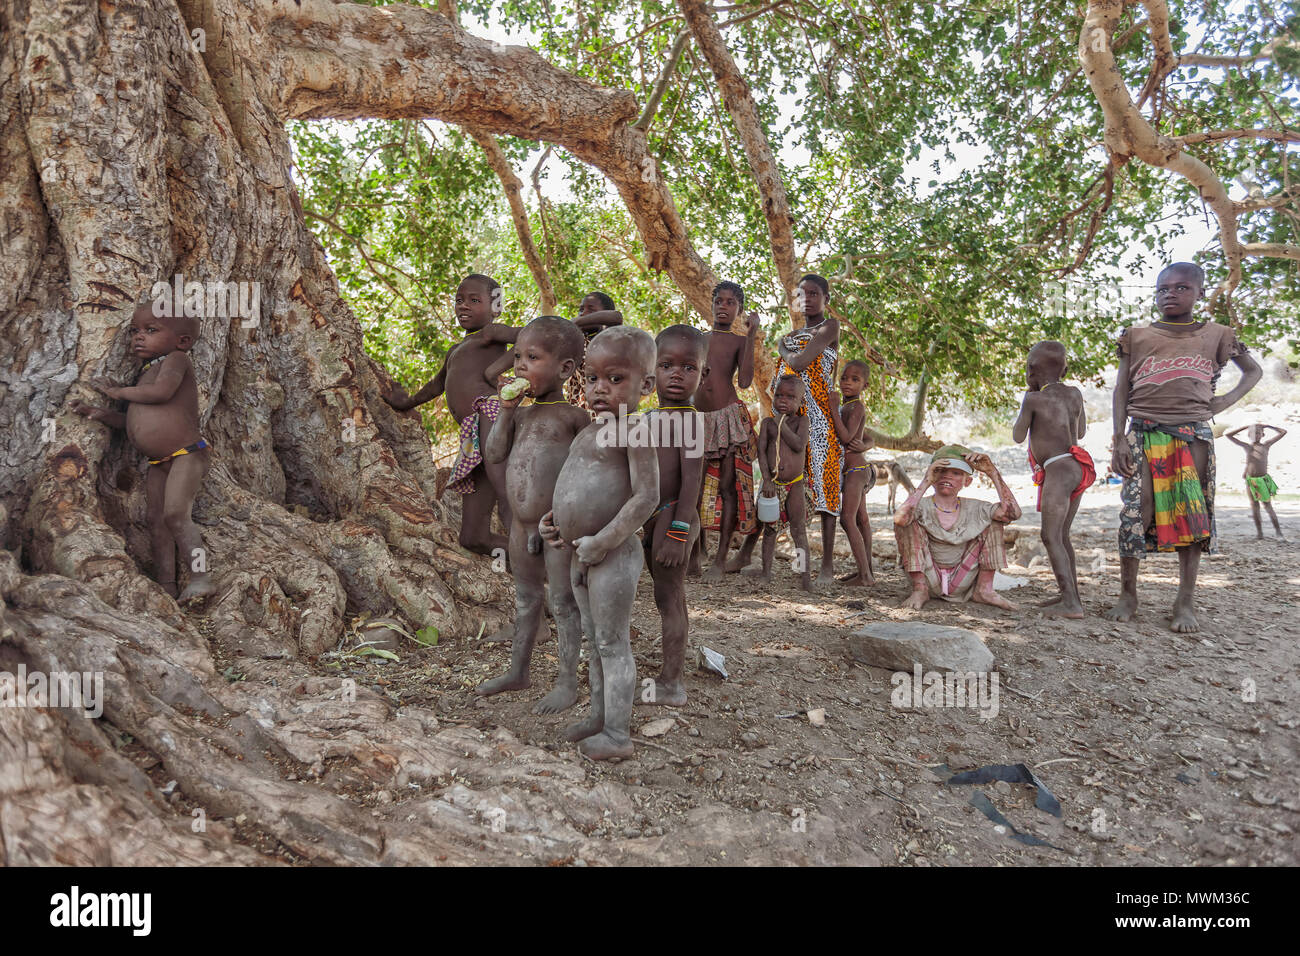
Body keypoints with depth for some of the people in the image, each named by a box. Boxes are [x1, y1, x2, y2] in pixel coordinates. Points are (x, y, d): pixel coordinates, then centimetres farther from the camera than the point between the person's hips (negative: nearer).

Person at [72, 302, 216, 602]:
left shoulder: (176, 359, -3)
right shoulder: (144, 374, 23)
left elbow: (162, 392, -22)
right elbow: (135, 422, 24)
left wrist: (118, 392, -7)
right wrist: (102, 414, 8)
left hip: (187, 454, -9)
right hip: (159, 463, 9)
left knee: (175, 513, -22)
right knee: (156, 521, 5)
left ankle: (201, 576, -21)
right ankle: (166, 585, 9)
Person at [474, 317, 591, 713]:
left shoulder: (573, 415, -10)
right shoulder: (522, 414, 10)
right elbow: (493, 454, 5)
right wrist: (506, 411, -4)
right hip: (521, 526, 7)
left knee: (562, 602, 4)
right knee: (525, 599, 20)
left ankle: (567, 682, 16)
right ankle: (518, 670, 35)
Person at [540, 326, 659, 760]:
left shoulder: (634, 432, -16)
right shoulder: (588, 433, 12)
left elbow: (646, 497, -22)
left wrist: (602, 540, -22)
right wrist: (556, 520, 8)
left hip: (612, 556, -9)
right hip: (580, 557, 9)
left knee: (613, 643, 1)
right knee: (594, 640, 20)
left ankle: (618, 733, 13)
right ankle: (599, 715, 35)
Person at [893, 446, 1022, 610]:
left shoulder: (974, 509, -1)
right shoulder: (922, 506, -11)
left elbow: (1012, 513, -18)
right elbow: (899, 518, -36)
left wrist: (992, 473, -16)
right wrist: (925, 483, -34)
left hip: (961, 584, 3)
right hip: (929, 582, -3)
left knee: (993, 518, -3)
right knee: (907, 520, -23)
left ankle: (984, 589, -1)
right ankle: (919, 589, -14)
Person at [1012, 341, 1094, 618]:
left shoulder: (1033, 399, -7)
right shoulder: (1075, 393, 10)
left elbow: (1018, 437, 5)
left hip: (1059, 470, -8)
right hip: (1078, 469, 8)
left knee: (1051, 536, -13)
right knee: (1061, 535, 18)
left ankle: (1071, 603, -21)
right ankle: (1070, 593, 26)